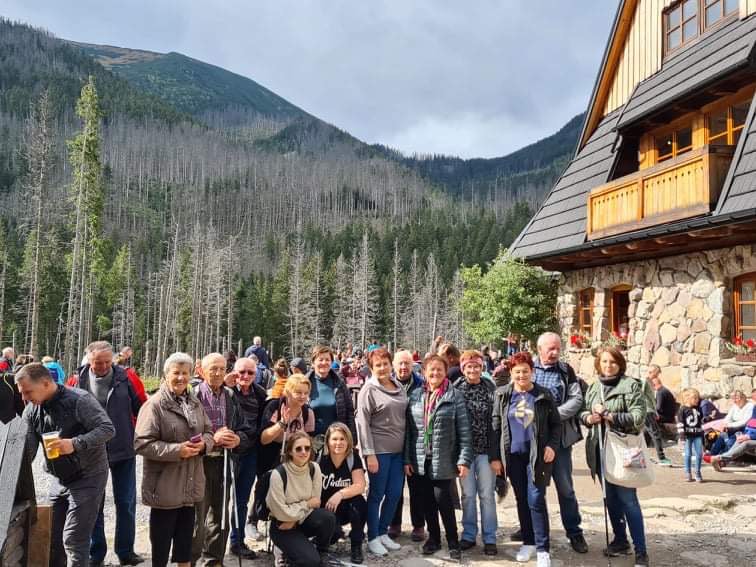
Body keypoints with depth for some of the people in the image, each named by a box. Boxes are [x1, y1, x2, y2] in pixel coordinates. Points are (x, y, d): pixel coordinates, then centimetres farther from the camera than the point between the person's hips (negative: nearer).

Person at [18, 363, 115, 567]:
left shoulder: (79, 400, -19)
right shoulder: (31, 411, 1)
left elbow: (108, 429, -20)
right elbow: (26, 450, 3)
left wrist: (76, 443, -31)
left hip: (87, 478, -7)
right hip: (59, 480, 7)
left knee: (73, 540, -8)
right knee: (52, 538, 12)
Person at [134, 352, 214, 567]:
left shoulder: (195, 403, 9)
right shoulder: (154, 404, -15)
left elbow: (208, 431, 13)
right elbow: (142, 443, -20)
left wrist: (203, 444, -9)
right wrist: (177, 450, -24)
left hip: (190, 486, 7)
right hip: (165, 487, -6)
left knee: (186, 539, 20)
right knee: (161, 543, 7)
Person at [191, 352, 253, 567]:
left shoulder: (231, 396, 7)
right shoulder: (193, 395, -10)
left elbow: (245, 431, 11)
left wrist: (237, 440, -10)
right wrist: (212, 439, -20)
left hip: (224, 462, 5)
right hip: (200, 462, -5)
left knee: (220, 515, 15)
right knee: (197, 515, 3)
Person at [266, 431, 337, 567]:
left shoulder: (314, 468, -8)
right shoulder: (278, 473, -23)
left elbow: (315, 503, -3)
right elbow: (281, 513, -20)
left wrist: (295, 519, -16)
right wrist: (306, 504, -12)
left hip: (303, 520, 4)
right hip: (282, 526, -4)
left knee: (328, 516, -28)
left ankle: (321, 552, 0)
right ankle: (289, 551, 9)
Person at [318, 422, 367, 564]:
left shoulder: (354, 458, -9)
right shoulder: (321, 459, -12)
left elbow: (360, 486, -18)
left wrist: (340, 494, -33)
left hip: (348, 508, 2)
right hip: (325, 508, -1)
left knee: (359, 502, -32)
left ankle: (356, 546, -9)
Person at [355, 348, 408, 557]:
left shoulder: (399, 386, 9)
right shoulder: (369, 389, -9)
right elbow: (363, 423, -12)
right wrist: (369, 454, -16)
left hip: (398, 450, 6)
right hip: (379, 450, -6)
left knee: (394, 493, 10)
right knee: (377, 494, 4)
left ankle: (383, 532, 26)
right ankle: (372, 538, 17)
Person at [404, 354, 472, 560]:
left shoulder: (455, 396, -3)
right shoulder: (416, 396, 6)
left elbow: (464, 430, -5)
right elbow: (409, 429, 6)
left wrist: (464, 459, -10)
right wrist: (407, 458, 3)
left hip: (444, 460, -3)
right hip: (420, 460, 3)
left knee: (443, 500, -3)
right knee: (427, 501, 10)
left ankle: (453, 543, 15)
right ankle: (433, 537, 29)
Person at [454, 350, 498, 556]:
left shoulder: (490, 389, 1)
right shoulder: (456, 389, 0)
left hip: (486, 448, 0)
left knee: (486, 494, 5)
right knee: (468, 494, 9)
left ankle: (489, 538, 16)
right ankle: (469, 535, 22)